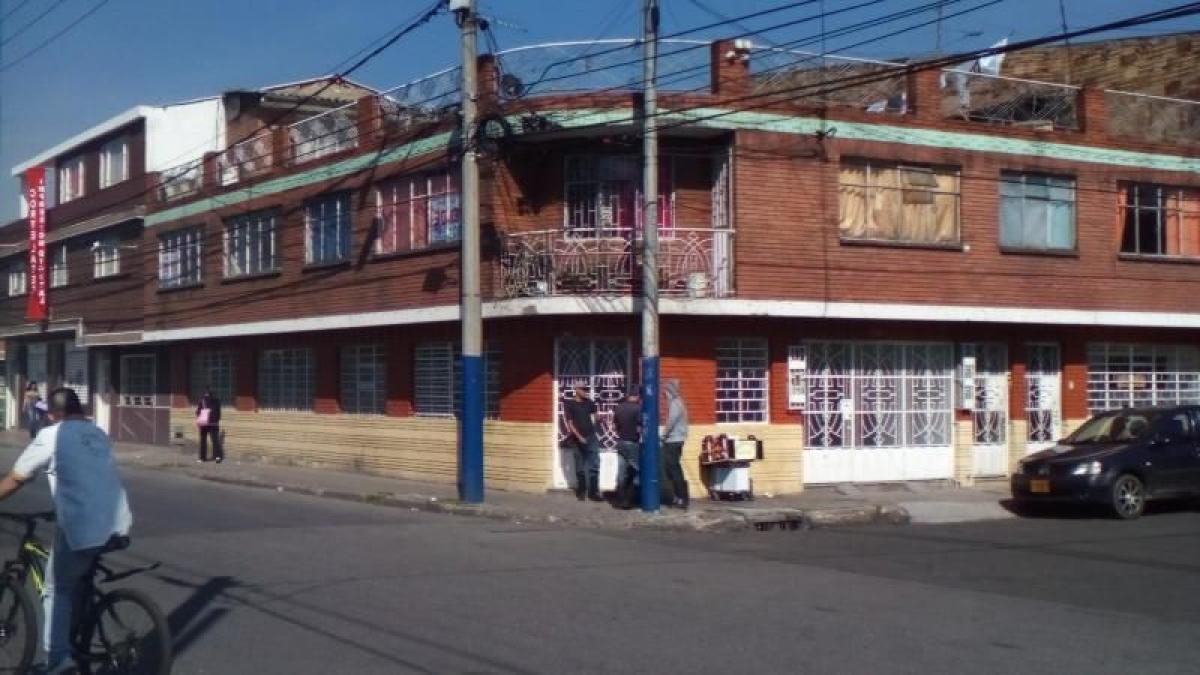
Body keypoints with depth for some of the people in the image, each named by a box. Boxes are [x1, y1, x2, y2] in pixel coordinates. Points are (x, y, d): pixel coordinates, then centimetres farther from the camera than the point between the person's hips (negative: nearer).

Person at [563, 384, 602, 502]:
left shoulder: (589, 403, 7)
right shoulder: (570, 404, -4)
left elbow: (594, 415, 20)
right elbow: (570, 423, -7)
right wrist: (579, 437, -16)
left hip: (591, 437, 3)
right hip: (578, 439, -2)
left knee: (594, 465, -4)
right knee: (580, 468, 7)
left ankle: (593, 492, -2)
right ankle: (581, 492, 20)